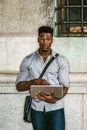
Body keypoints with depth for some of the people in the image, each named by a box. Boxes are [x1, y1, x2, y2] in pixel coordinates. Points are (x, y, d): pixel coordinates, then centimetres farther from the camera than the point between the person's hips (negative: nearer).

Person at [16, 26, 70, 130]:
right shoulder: (28, 60, 4)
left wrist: (55, 98, -26)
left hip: (56, 107, -1)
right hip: (36, 108, 1)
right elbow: (19, 86, 2)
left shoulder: (61, 60, 0)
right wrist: (35, 82, -17)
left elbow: (65, 86, -4)